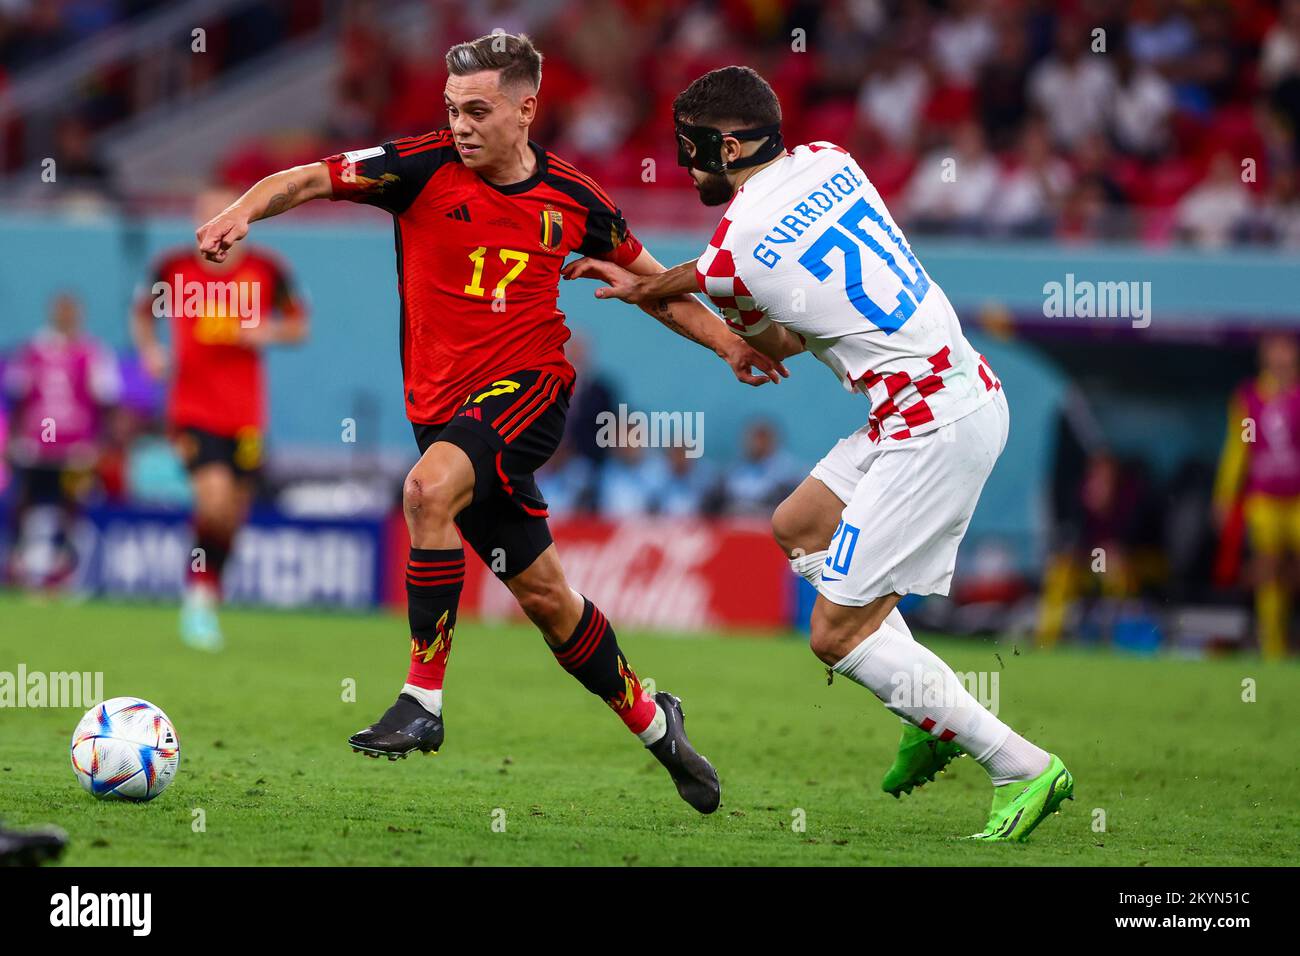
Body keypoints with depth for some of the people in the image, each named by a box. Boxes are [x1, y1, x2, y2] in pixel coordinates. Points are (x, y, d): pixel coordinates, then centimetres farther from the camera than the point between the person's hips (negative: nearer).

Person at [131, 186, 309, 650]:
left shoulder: (266, 270, -1)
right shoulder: (174, 268, -2)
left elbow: (298, 325, 9)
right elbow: (143, 311, 15)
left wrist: (268, 332, -12)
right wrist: (150, 348, -4)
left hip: (245, 416, 2)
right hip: (193, 411, -2)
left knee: (232, 514, 7)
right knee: (215, 499, -21)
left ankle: (205, 595, 29)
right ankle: (199, 596, -3)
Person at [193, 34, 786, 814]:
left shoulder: (572, 198, 1)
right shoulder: (426, 166, -4)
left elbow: (648, 278, 17)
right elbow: (312, 179, -12)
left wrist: (729, 344, 15)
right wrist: (244, 212, -31)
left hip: (529, 386, -2)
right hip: (443, 400, 2)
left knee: (429, 488, -30)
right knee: (544, 595, 8)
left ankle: (425, 702, -24)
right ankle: (651, 721, 29)